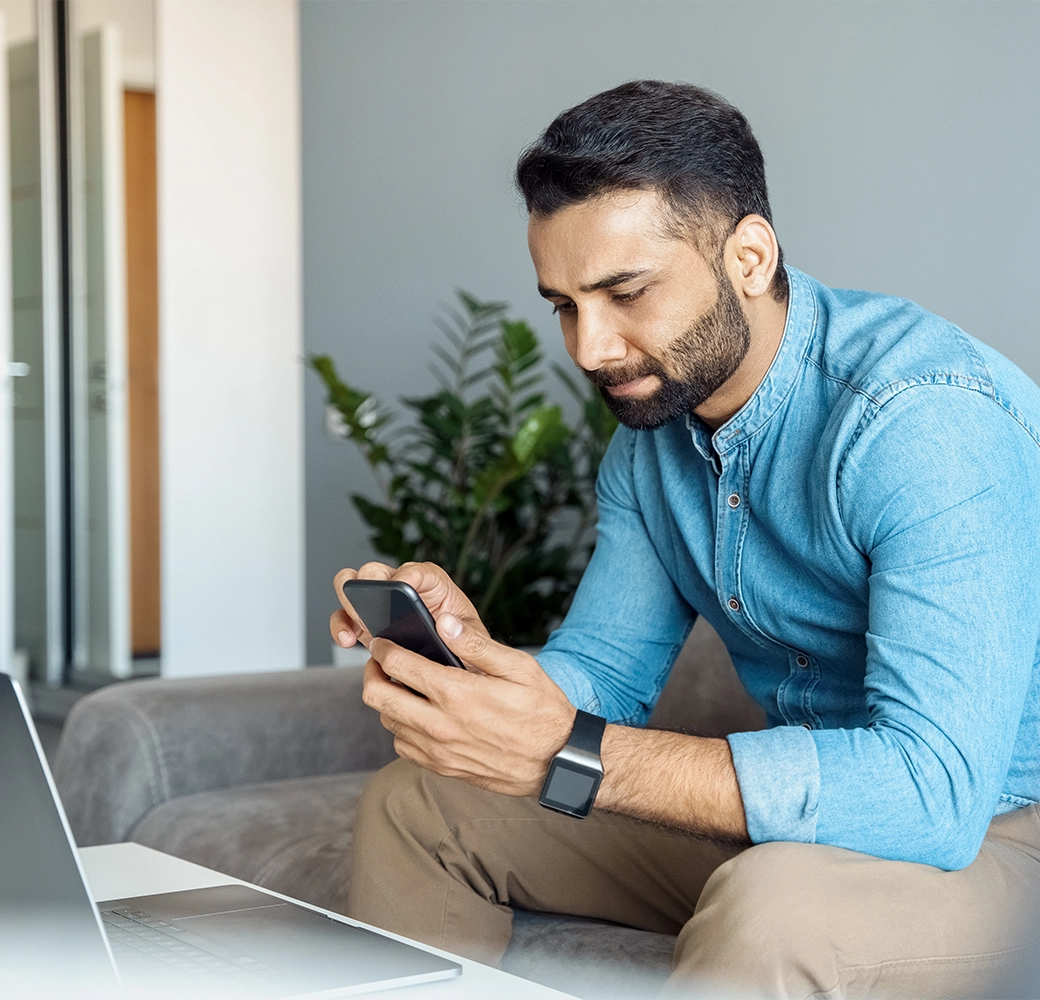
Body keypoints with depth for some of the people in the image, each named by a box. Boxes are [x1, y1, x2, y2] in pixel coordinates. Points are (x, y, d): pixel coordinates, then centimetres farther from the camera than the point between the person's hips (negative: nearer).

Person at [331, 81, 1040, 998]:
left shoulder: (929, 422, -27)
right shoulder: (650, 428, 2)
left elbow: (934, 789, -36)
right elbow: (603, 674, 8)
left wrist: (568, 757, -38)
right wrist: (473, 649, -16)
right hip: (782, 814, 8)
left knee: (773, 910, -42)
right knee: (413, 805, 11)